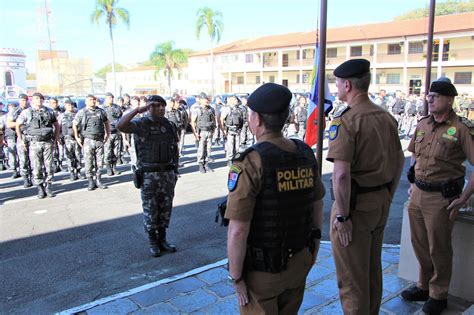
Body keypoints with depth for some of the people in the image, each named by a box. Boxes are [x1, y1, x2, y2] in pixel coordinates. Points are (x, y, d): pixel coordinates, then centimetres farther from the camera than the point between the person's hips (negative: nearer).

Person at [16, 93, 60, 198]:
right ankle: (40, 189, 10)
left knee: (49, 166, 2)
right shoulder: (26, 112, 3)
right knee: (37, 168, 0)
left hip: (48, 143, 1)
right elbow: (18, 125, 11)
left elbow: (56, 125, 18)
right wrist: (21, 140, 7)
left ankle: (48, 187, 12)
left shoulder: (49, 111, 8)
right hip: (34, 143, -1)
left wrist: (56, 139, 12)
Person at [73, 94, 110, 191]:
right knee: (88, 162, 0)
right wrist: (77, 137, 2)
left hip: (99, 140, 2)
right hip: (88, 140, -2)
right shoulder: (82, 112, 1)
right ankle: (91, 182, 10)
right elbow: (74, 125, 8)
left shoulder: (101, 111, 8)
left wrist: (108, 134, 14)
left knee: (99, 162, 6)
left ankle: (98, 180, 17)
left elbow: (106, 122, 21)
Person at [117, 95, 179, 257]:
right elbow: (120, 126, -27)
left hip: (167, 173, 4)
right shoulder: (141, 124, -8)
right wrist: (138, 109, -24)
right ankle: (152, 242, 20)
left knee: (165, 208, 12)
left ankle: (162, 239, 27)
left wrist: (175, 171, 10)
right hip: (149, 175, -4)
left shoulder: (170, 125, 6)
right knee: (150, 209, 6)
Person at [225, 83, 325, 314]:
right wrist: (314, 243, 21)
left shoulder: (250, 163, -25)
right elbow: (317, 203, 8)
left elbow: (238, 230, -26)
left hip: (261, 267, -6)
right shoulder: (305, 154, -4)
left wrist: (236, 277, -13)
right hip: (298, 261, 6)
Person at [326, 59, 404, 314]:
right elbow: (399, 161, 12)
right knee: (373, 269, 24)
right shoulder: (386, 116, 5)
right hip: (381, 203, 8)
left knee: (351, 277, 8)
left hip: (354, 204, -8)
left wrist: (342, 216, -18)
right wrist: (387, 197, 20)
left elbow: (341, 174, -25)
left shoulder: (345, 120, -19)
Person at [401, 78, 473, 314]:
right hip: (418, 194, 6)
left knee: (438, 249, 8)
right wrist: (413, 184, 14)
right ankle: (424, 286, 38)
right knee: (419, 244, 18)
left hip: (441, 197, -6)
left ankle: (438, 295, 27)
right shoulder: (423, 124, 7)